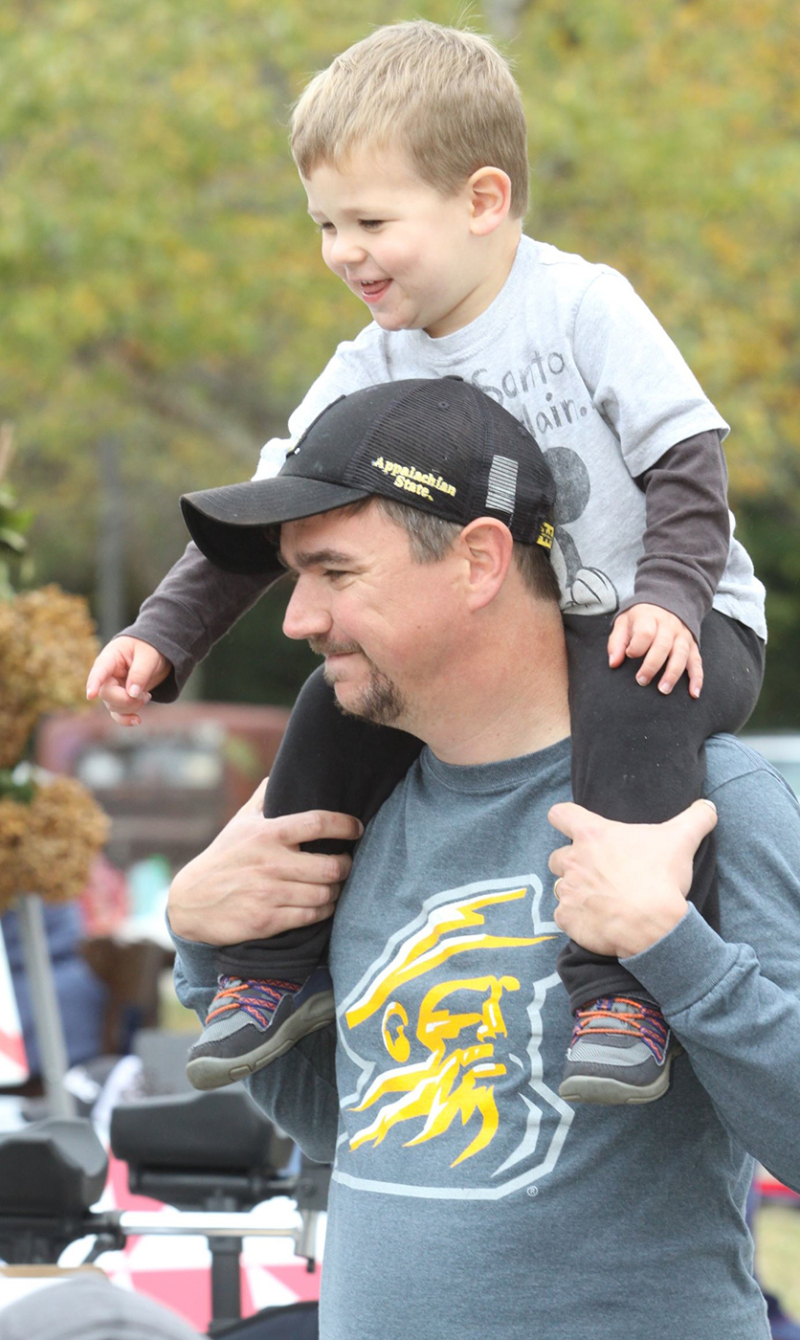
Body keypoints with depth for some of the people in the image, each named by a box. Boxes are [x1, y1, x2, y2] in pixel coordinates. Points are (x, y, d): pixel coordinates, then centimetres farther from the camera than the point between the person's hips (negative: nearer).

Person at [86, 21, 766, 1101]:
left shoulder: (584, 307, -14)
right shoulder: (370, 375, 1)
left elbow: (685, 459, -14)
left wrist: (668, 598, -27)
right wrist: (165, 635, -7)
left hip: (681, 629, -6)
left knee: (635, 693, -37)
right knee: (342, 702, -6)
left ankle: (625, 981, -39)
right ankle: (282, 957, 8)